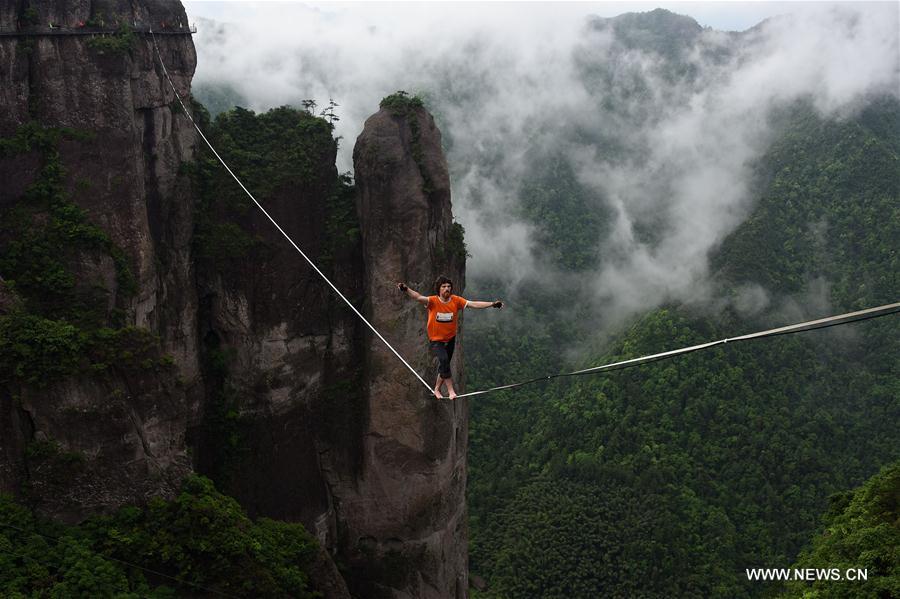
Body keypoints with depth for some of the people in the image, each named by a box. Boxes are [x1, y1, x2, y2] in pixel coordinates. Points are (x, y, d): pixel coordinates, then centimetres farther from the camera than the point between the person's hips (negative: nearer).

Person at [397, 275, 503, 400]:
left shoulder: (456, 300, -11)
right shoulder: (433, 301, -18)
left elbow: (473, 304, -13)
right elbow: (419, 297, -34)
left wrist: (492, 304, -21)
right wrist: (406, 290, -52)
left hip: (450, 338, 4)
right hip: (436, 339, -4)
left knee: (444, 365, 14)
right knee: (443, 359, -26)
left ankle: (437, 389, 36)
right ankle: (450, 390, -18)